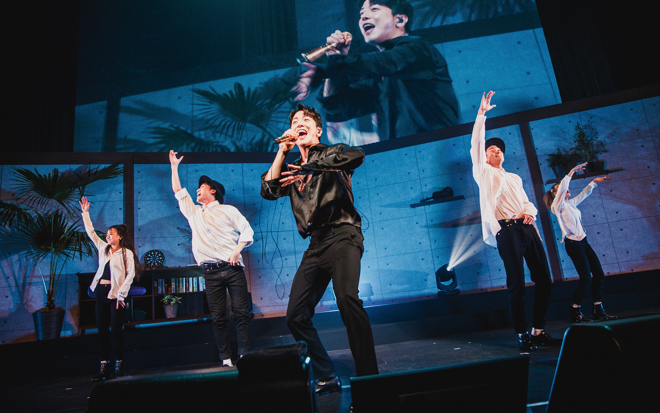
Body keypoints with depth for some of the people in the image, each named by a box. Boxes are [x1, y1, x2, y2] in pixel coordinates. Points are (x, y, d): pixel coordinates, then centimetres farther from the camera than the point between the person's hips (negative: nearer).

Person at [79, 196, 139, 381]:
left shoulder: (127, 253, -3)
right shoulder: (103, 248, 13)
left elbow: (131, 274, -9)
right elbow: (91, 232, 19)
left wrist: (121, 294, -14)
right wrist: (85, 213, 17)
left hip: (115, 294, -6)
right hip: (101, 292, 6)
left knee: (116, 330, -2)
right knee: (102, 330, 5)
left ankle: (118, 365, 10)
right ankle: (104, 367, 9)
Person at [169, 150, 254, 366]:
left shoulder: (227, 210, 9)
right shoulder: (193, 212, 20)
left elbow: (247, 230, 3)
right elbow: (178, 191, 27)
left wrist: (237, 250, -11)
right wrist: (174, 167, 31)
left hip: (232, 268, -3)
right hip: (211, 272, 3)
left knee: (241, 312, -6)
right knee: (218, 317, 1)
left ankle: (245, 355, -3)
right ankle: (226, 358, 5)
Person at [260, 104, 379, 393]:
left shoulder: (332, 153, 7)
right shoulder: (293, 168, 22)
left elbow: (356, 155, -17)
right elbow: (268, 191, 7)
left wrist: (310, 166, -22)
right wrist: (282, 152, 6)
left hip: (342, 235, -6)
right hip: (315, 245, 7)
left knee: (346, 297, -30)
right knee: (296, 316, 2)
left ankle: (368, 378, -21)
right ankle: (327, 379, 16)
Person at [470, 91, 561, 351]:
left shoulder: (514, 178, 28)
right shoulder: (484, 173, 11)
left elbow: (527, 201, 22)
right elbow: (476, 144, 2)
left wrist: (530, 212, -2)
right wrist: (482, 114, 2)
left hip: (528, 228, 6)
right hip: (507, 230, -6)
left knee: (543, 279, 4)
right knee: (517, 284, -7)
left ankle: (539, 331, 14)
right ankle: (522, 335, 1)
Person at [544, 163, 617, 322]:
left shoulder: (570, 203, 18)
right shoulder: (557, 205, -6)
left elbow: (584, 194, 31)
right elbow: (562, 188, -20)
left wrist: (595, 181, 27)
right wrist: (572, 172, -21)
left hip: (583, 241, 9)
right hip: (573, 243, -9)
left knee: (599, 273, 5)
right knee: (586, 277, -11)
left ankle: (598, 309, 12)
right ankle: (575, 311, 0)